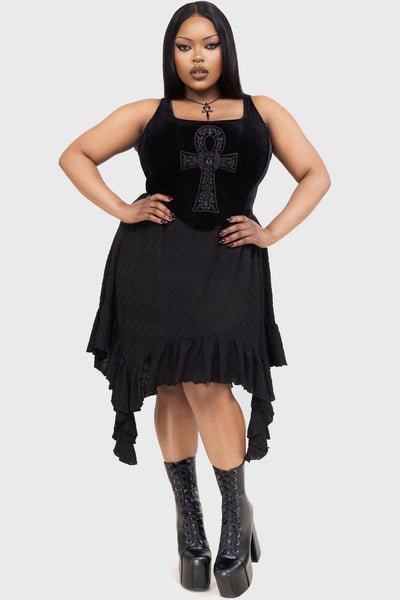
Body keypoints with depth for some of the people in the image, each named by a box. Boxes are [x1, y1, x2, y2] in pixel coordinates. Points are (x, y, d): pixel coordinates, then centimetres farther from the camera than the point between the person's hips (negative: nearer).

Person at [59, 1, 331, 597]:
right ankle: (187, 515, 19)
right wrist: (121, 210, 3)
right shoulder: (147, 113, 16)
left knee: (206, 384, -15)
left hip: (227, 263, -1)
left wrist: (272, 231, 3)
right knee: (173, 388, 3)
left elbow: (316, 174, 17)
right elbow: (75, 156, 17)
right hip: (152, 261, 1)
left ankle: (237, 509, 5)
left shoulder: (262, 111, 17)